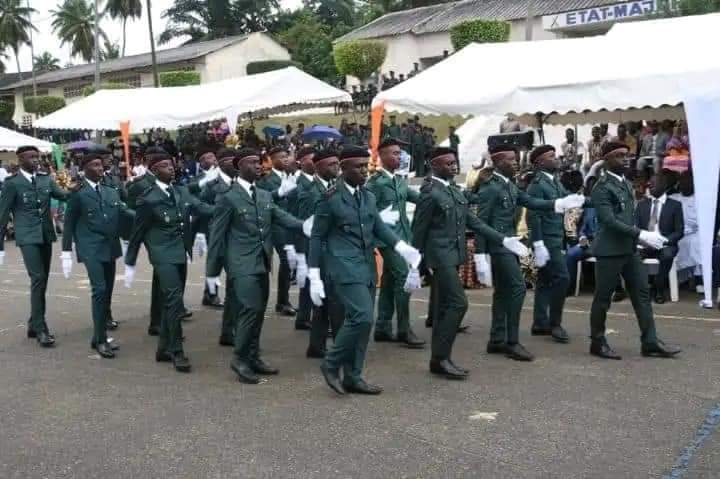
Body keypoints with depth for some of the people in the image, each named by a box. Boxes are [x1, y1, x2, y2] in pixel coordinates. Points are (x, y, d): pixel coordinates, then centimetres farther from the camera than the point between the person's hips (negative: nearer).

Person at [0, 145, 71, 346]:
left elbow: (64, 195, -1)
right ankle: (40, 329, -10)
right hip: (28, 237, -5)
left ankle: (33, 324, 25)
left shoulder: (46, 179, 8)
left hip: (46, 236, 5)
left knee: (42, 281, 11)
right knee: (38, 279, -14)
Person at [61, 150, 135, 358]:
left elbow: (124, 212, 5)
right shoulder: (78, 193, -3)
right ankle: (100, 339, -8)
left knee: (108, 289, 13)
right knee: (99, 289, -13)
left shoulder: (111, 191, 11)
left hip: (110, 247, 6)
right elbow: (69, 223, 0)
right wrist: (66, 252, -2)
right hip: (91, 248, -6)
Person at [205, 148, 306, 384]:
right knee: (251, 309, -13)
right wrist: (212, 271, -6)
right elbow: (217, 236, -6)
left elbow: (283, 217, 1)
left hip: (263, 263, 7)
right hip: (242, 264, -7)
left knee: (258, 311, 12)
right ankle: (240, 358, 2)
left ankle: (253, 357, 25)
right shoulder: (228, 198, -7)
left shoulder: (266, 195, 12)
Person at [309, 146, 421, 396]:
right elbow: (317, 237, -4)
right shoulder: (330, 199, -7)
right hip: (345, 267, -7)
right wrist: (314, 277, -8)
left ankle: (352, 377, 17)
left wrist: (403, 247, -10)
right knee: (362, 317, -17)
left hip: (367, 267, 7)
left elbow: (380, 227, 8)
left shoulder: (368, 197, 13)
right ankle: (331, 364, 0)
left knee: (360, 320, 8)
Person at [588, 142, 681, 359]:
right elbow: (610, 221, -21)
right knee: (603, 297, 2)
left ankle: (650, 342, 10)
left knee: (642, 293, 6)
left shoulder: (626, 183, 13)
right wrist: (641, 235, -23)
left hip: (630, 249, 8)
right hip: (610, 251, -8)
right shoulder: (602, 187, -13)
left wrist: (639, 237, 9)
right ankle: (597, 342, 13)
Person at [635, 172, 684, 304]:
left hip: (664, 245, -2)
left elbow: (679, 231, -1)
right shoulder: (642, 204, 14)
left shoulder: (675, 205, 5)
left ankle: (660, 290, -21)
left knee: (667, 255, -37)